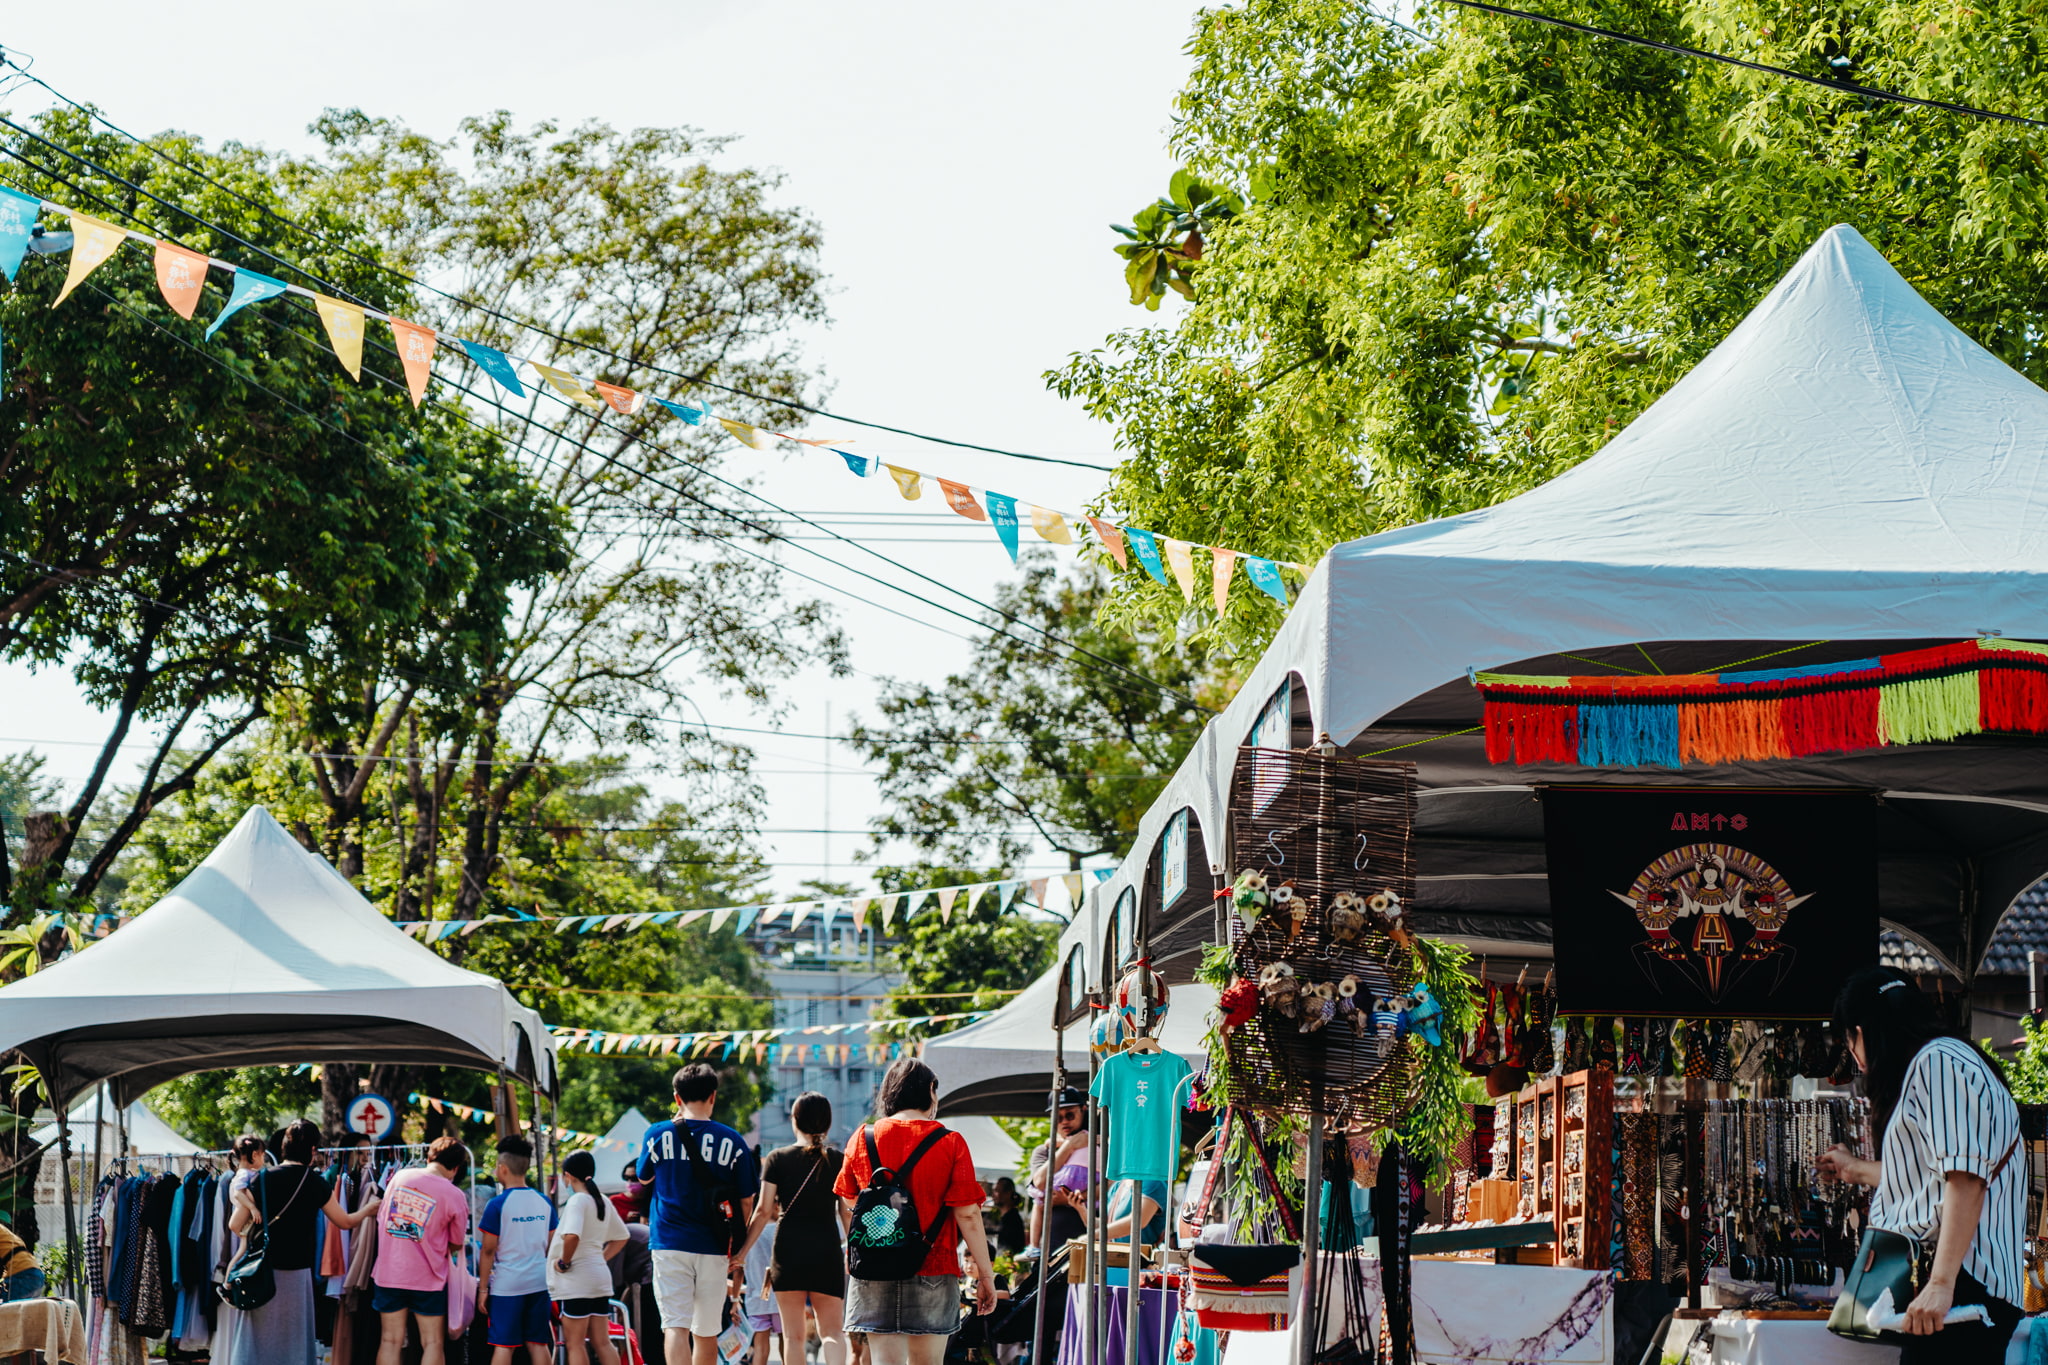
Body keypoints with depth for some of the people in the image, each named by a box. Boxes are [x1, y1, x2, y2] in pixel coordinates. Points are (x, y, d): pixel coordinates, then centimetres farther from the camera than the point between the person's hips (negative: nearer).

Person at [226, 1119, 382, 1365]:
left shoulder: (262, 1179, -3)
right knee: (293, 1344, 8)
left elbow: (235, 1226, -2)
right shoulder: (317, 1184, -5)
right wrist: (369, 1209, 28)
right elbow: (345, 1222, 9)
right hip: (296, 1275, -1)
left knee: (255, 1343, 7)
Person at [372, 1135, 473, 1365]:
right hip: (428, 1278, -3)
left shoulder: (400, 1177, 0)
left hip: (388, 1274, 3)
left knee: (391, 1340, 8)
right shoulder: (454, 1195, -10)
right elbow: (456, 1244, 1)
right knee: (433, 1343, 6)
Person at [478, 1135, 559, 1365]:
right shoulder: (543, 1202, 7)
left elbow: (489, 1250, -9)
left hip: (507, 1284, -5)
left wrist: (483, 1288, -3)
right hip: (539, 1282, 5)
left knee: (503, 1346, -2)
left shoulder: (498, 1204, -10)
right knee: (538, 1344, 8)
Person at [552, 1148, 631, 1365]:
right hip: (600, 1278, 8)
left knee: (575, 1343, -2)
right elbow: (620, 1238, 22)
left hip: (576, 1281, -8)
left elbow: (571, 1236, -30)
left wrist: (564, 1262, -16)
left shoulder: (578, 1201, -14)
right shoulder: (603, 1201, 11)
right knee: (602, 1343, 9)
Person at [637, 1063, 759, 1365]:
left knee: (675, 1326, -8)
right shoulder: (731, 1141, 0)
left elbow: (645, 1176, 19)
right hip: (713, 1248, 1)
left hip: (669, 1245, -1)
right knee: (706, 1333, 13)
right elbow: (746, 1202, 3)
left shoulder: (658, 1134, -1)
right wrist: (738, 1248, 15)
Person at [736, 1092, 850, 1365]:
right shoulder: (839, 1161, 3)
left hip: (788, 1250, 0)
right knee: (832, 1330, 4)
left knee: (793, 1333, 7)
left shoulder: (777, 1159, 1)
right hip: (827, 1250, 0)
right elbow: (847, 1213, 4)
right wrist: (852, 1251, 17)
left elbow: (764, 1211, -2)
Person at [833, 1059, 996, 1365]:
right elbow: (967, 1214, -9)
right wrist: (985, 1274, -3)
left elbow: (850, 1205, 15)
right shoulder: (950, 1143, -6)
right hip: (933, 1271, -2)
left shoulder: (862, 1139, 2)